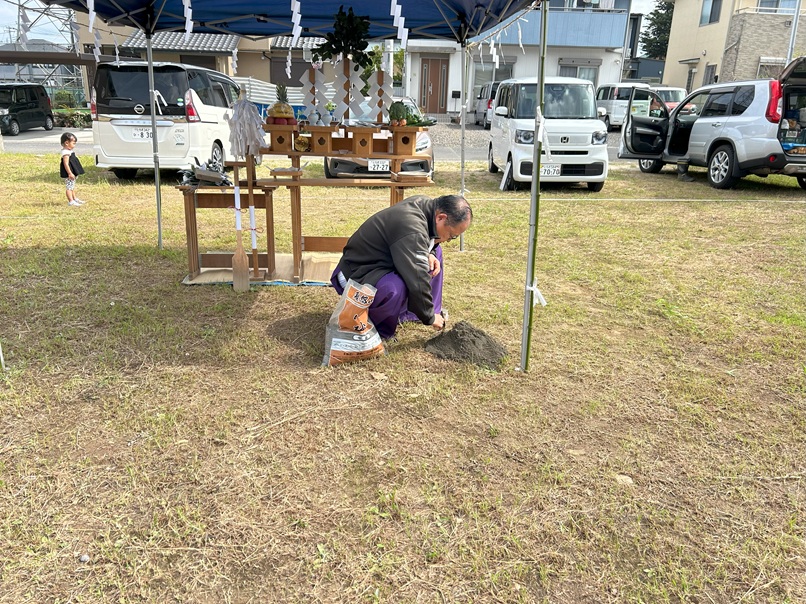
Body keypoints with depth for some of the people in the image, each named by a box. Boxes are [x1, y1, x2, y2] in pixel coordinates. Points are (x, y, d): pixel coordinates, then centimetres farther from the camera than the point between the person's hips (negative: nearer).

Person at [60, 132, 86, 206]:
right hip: (69, 175, -11)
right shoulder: (66, 153, -20)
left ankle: (74, 198, 34)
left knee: (72, 186, 22)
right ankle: (71, 201, -6)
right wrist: (70, 173, -27)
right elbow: (66, 164, -25)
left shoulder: (69, 151, 13)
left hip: (72, 173, 11)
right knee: (69, 187, -7)